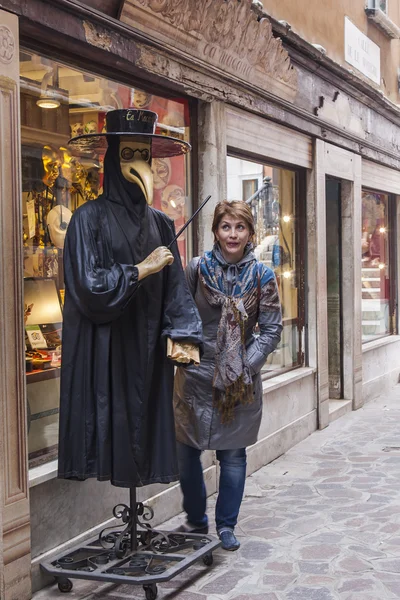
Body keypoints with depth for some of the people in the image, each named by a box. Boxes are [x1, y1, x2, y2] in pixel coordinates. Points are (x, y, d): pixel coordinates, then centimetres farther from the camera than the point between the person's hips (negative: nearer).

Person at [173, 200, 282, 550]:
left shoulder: (262, 275, -1)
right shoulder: (197, 268, -3)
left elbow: (271, 329, -1)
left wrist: (246, 367, -10)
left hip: (240, 379, 0)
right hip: (195, 373, 0)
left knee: (233, 454, 6)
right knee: (186, 450, 5)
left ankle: (227, 525, 23)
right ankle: (196, 519, 27)